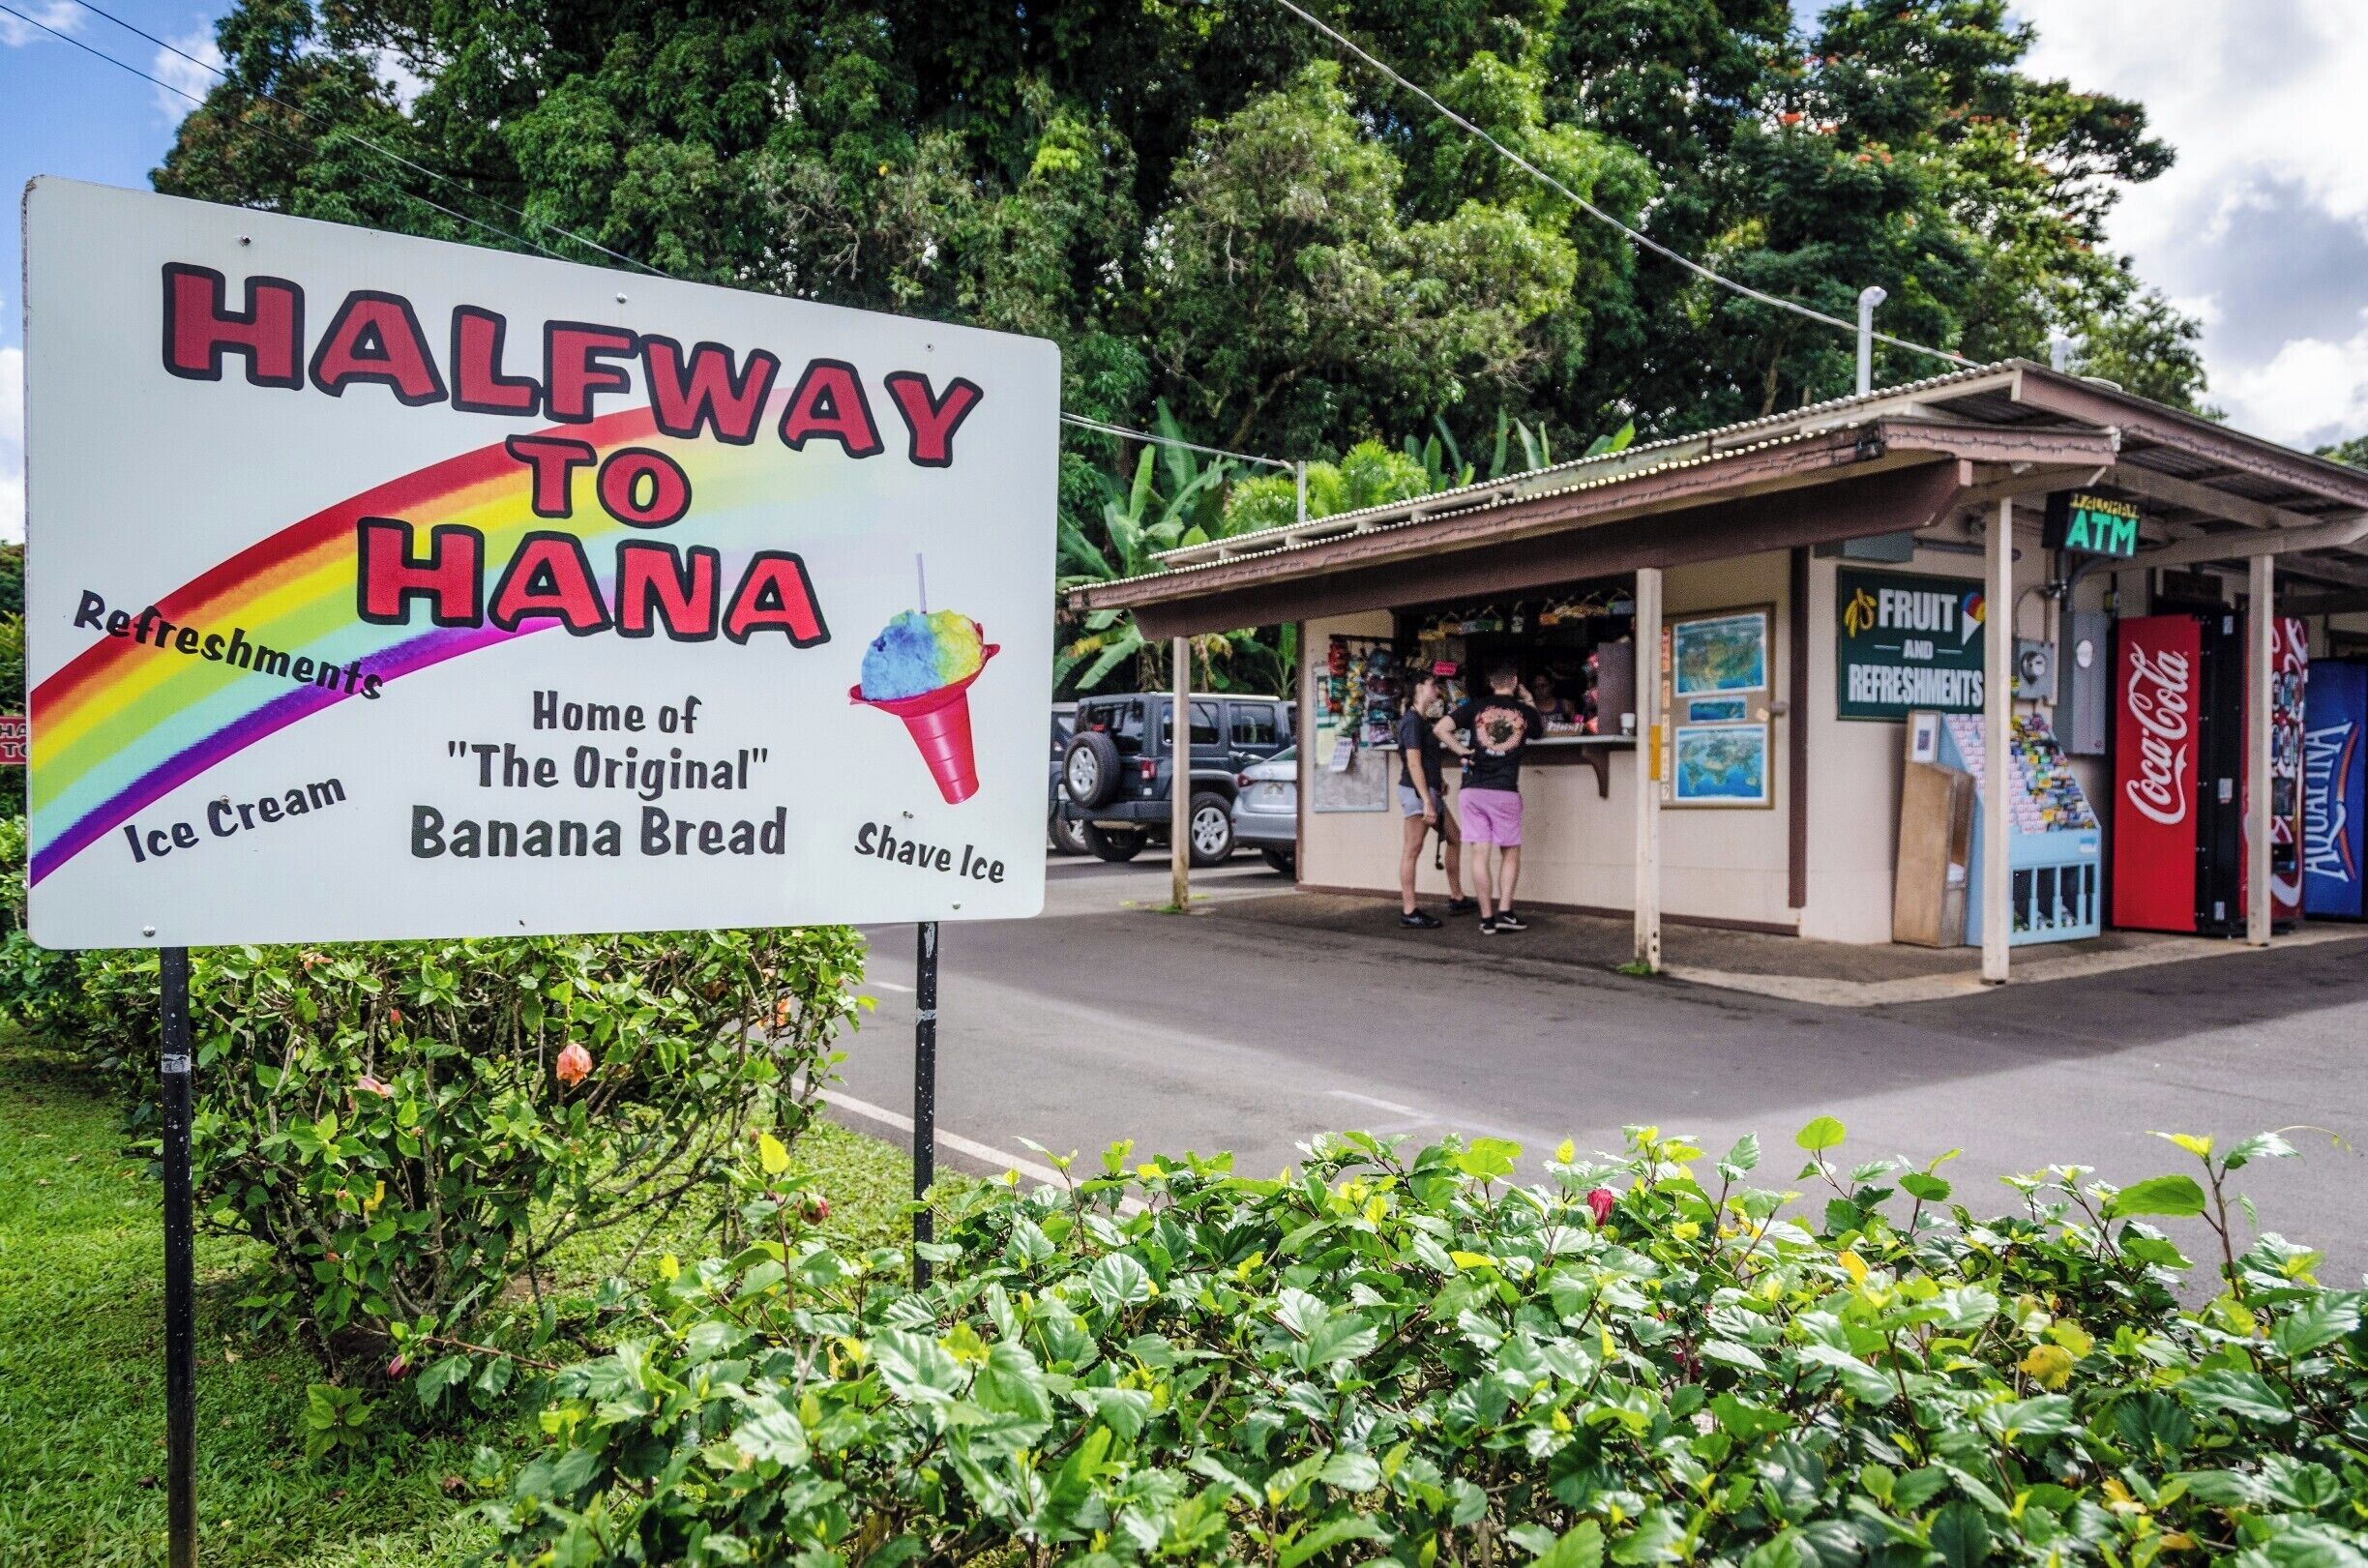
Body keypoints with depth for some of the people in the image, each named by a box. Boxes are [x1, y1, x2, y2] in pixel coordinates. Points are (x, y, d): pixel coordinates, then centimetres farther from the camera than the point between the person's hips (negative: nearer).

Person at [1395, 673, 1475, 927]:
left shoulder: (1423, 721, 16)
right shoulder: (1412, 721, -13)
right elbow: (1413, 764, -19)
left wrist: (1440, 782, 11)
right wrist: (1427, 801, -23)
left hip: (1431, 791, 10)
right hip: (1416, 791, -10)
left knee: (1454, 839, 16)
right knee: (1412, 850, -7)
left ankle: (1457, 899, 24)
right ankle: (1408, 912, -5)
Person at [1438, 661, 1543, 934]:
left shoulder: (1475, 706, 3)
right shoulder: (1525, 711, 5)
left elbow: (1440, 728, -5)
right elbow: (1539, 732, 27)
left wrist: (1461, 750, 4)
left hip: (1473, 790, 1)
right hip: (1505, 792, -1)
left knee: (1479, 854, 2)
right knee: (1510, 852, 14)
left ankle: (1487, 918, 4)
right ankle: (1504, 911, 5)